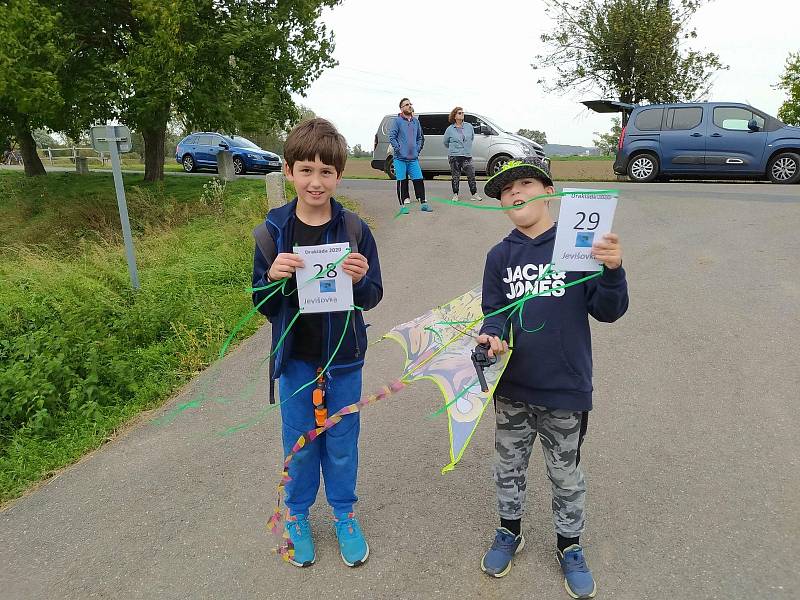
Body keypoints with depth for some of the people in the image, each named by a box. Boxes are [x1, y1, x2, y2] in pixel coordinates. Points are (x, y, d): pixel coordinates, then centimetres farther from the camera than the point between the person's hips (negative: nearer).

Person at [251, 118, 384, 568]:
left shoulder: (354, 229, -10)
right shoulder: (274, 229, -7)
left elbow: (373, 296, -5)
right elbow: (261, 303, -4)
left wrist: (361, 279, -27)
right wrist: (273, 276, -25)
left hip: (342, 356, 0)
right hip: (295, 357, 1)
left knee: (341, 442, 15)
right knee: (299, 442, 16)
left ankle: (345, 514, 39)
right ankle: (298, 515, 39)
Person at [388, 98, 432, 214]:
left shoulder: (416, 121, 13)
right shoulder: (397, 121, -2)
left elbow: (421, 138, 21)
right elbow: (391, 137, -6)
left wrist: (418, 149, 8)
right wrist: (398, 149, -12)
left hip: (414, 158, 4)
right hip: (400, 158, -4)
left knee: (419, 180, 2)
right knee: (402, 182, 0)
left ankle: (423, 203, 10)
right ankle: (404, 205, 7)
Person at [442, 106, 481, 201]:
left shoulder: (469, 126, 5)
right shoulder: (450, 129, 0)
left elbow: (472, 138, 22)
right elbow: (445, 142, 13)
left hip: (467, 155, 2)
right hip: (454, 156, -1)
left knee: (471, 175, -3)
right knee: (455, 176, 3)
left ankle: (475, 194, 4)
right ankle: (455, 195, 14)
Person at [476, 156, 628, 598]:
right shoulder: (500, 256, 1)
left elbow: (608, 312, -9)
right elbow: (494, 312, 1)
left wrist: (612, 271, -27)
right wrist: (491, 335, -21)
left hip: (566, 388, -2)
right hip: (512, 386, 3)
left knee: (565, 473, 16)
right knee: (509, 466, 20)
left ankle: (569, 546, 40)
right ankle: (509, 532, 44)